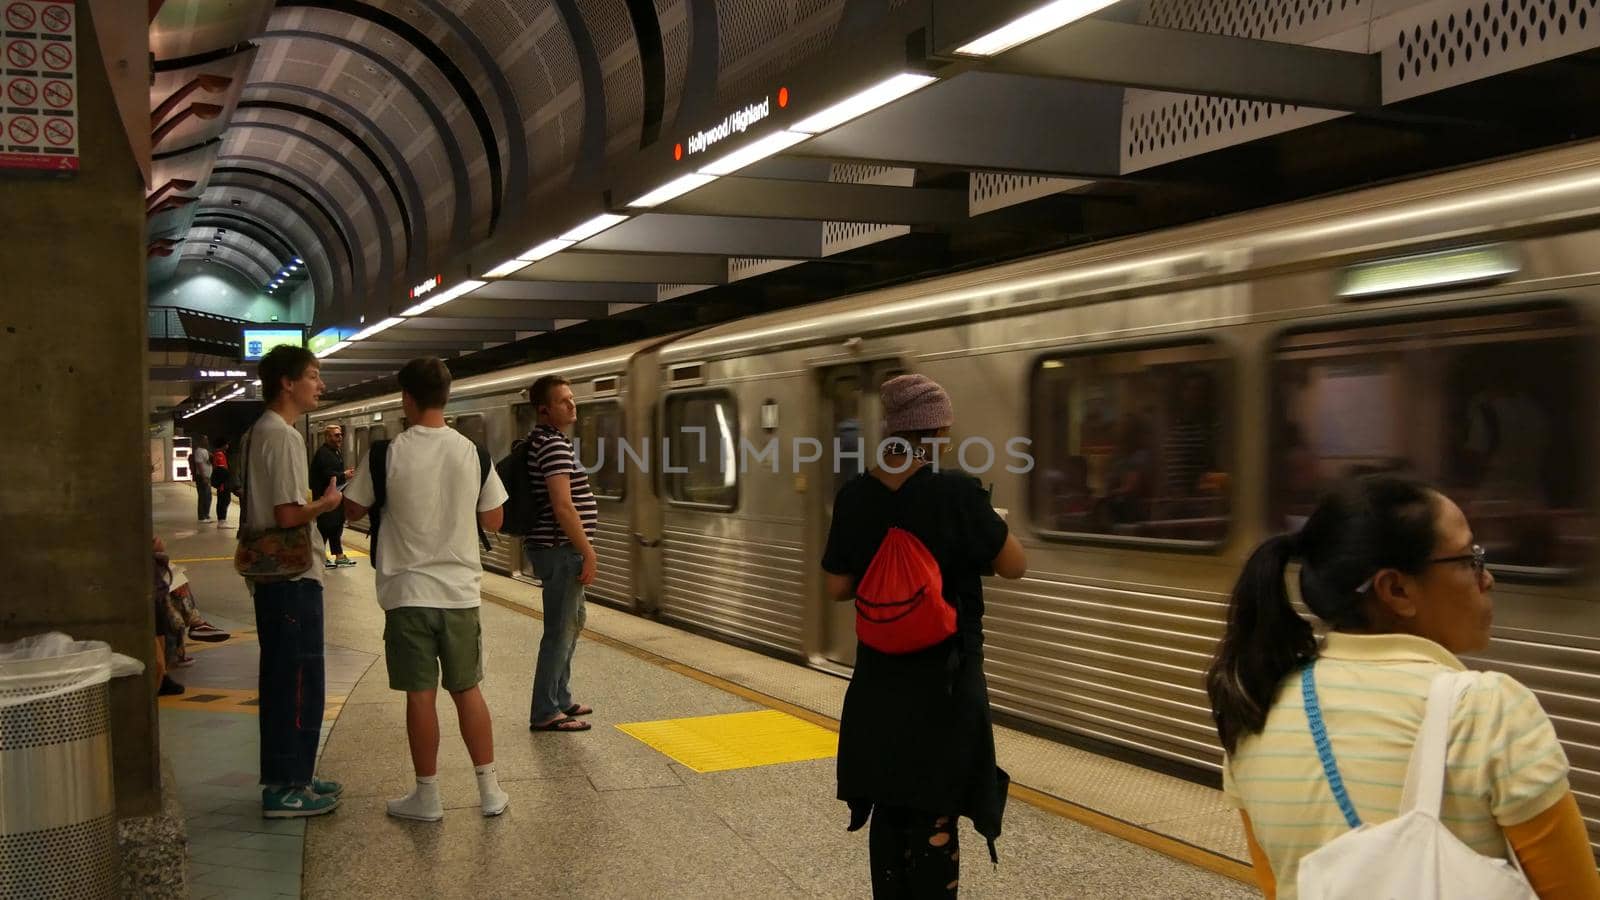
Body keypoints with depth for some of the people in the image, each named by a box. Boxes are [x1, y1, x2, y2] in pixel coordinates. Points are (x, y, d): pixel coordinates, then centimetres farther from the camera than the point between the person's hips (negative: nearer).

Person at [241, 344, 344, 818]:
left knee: (283, 678, 16)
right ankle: (286, 787, 3)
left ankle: (285, 777, 25)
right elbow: (289, 515, -22)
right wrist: (327, 501, -6)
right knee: (299, 681, -3)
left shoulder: (259, 433, 15)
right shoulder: (283, 436, -17)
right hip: (293, 576, -10)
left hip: (271, 575, 10)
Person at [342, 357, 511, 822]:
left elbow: (354, 509, 3)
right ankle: (490, 790, 17)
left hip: (408, 592, -2)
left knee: (421, 695, 5)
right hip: (460, 591, 2)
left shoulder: (386, 455, -9)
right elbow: (494, 520, 6)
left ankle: (427, 796, 14)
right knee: (468, 690, 13)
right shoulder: (473, 454, -3)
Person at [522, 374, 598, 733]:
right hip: (561, 550, -11)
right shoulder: (555, 444, -18)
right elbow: (563, 507, -24)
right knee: (560, 630, -3)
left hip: (555, 548, 11)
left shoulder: (541, 440, 15)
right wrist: (588, 552, -19)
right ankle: (545, 713, 4)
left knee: (572, 623, 20)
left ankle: (560, 699, 30)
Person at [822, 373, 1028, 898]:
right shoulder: (956, 492, -16)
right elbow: (1014, 566, -7)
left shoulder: (854, 496, -2)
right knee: (934, 816, 6)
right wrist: (991, 525, 11)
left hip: (879, 682, 4)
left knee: (888, 810, 17)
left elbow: (838, 587, 4)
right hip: (943, 682, -4)